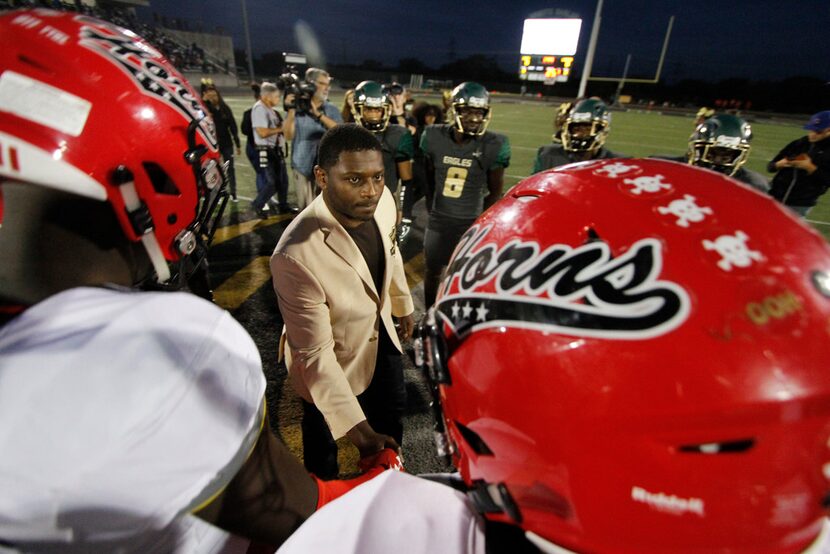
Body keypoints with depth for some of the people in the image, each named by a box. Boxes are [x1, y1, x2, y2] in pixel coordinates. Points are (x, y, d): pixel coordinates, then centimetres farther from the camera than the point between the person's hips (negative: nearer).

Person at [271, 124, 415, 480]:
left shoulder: (382, 200, -20)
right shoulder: (297, 256, -39)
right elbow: (315, 353, -30)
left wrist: (403, 304, 16)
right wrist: (355, 427, -32)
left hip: (382, 338, 6)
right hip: (332, 365, -5)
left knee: (391, 430, 29)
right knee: (324, 448, 24)